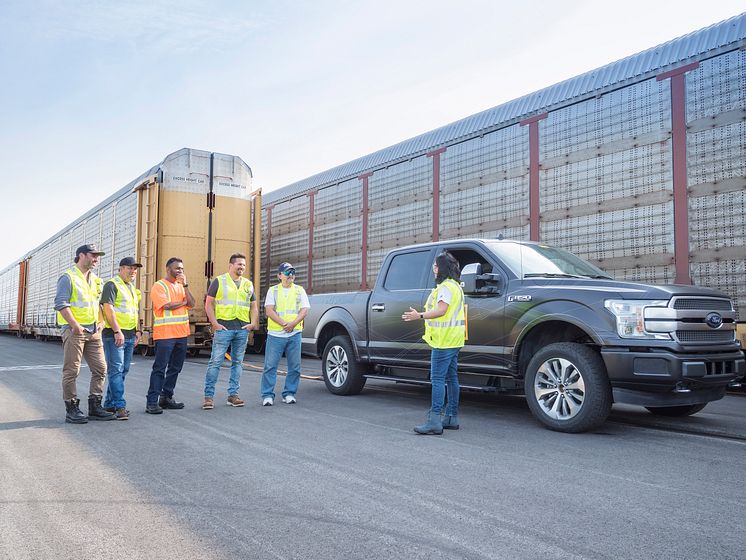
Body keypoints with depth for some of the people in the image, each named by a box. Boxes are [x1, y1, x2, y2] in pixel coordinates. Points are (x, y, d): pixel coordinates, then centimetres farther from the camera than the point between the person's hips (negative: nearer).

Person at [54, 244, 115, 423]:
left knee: (100, 368, 6)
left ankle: (94, 407, 14)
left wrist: (100, 322, 9)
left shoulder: (95, 280, 18)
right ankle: (72, 410, 6)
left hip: (93, 331, 7)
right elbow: (61, 304, -13)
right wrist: (75, 325, -18)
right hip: (74, 330, -7)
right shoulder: (68, 277, -5)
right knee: (72, 371, -1)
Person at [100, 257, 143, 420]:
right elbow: (108, 308, -15)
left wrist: (138, 330, 16)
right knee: (116, 370, -10)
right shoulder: (112, 285, -6)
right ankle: (119, 406, -11)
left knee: (123, 370, 10)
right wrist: (117, 331, -20)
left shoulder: (133, 288, 21)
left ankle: (110, 403, 17)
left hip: (130, 335, 9)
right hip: (114, 334, -9)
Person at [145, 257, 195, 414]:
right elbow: (166, 305, -17)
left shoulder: (181, 286, 16)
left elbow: (191, 304, 4)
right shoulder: (159, 286, -4)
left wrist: (185, 285, -5)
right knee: (159, 368, -5)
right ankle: (152, 402, -2)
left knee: (175, 368, 12)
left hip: (181, 333, 7)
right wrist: (183, 302, 0)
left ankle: (166, 398, 21)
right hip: (165, 334, -7)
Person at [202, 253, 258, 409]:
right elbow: (209, 303, 0)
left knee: (237, 362, 8)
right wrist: (215, 323, -9)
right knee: (215, 361, -6)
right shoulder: (219, 281, 3)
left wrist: (253, 322, 3)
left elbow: (254, 306, 20)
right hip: (224, 327, -4)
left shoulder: (248, 284, 16)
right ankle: (209, 396, -1)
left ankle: (233, 395, 15)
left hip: (243, 329, 5)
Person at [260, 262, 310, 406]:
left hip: (294, 334, 2)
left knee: (295, 367, 4)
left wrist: (293, 324, -13)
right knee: (270, 366, -3)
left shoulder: (300, 290, 12)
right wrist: (284, 323, -15)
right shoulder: (273, 290, 8)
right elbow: (269, 310, -3)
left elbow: (304, 310, 3)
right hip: (275, 334, -2)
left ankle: (289, 393, 16)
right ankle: (267, 395, 5)